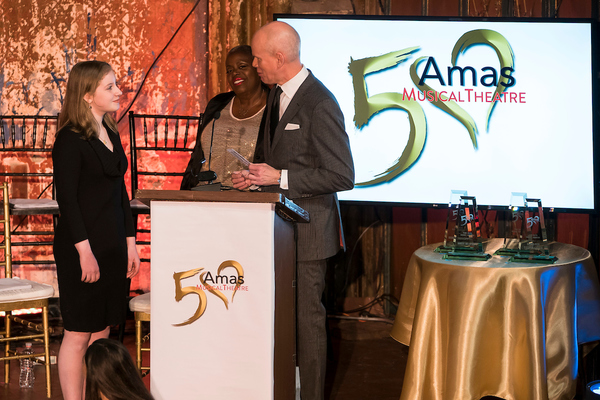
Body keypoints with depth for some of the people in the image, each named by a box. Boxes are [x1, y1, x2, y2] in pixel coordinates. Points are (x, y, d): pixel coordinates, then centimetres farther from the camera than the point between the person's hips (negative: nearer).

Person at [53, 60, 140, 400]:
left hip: (113, 246, 8)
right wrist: (85, 251, -18)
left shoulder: (111, 135, 13)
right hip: (82, 247, -8)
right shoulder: (70, 139, -11)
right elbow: (66, 199, -14)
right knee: (79, 334, -3)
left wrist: (130, 242, 13)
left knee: (102, 331, 9)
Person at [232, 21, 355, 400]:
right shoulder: (278, 95, 10)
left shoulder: (320, 104, -19)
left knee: (308, 316, 0)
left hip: (308, 226, -8)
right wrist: (259, 176, 5)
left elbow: (341, 176, -20)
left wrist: (280, 178, -19)